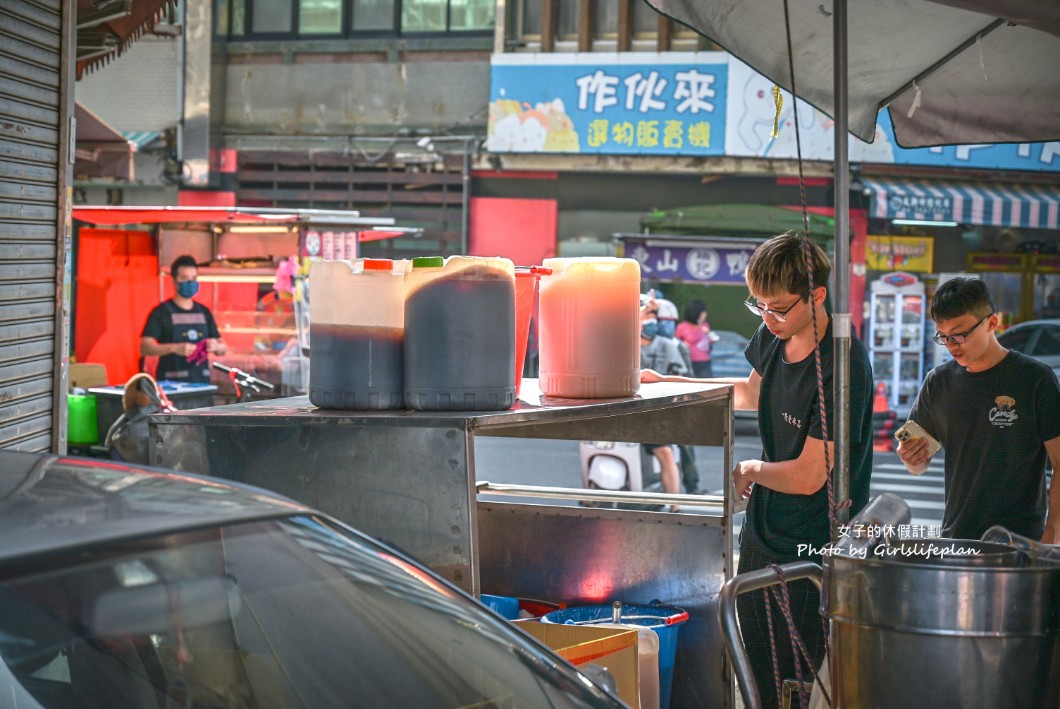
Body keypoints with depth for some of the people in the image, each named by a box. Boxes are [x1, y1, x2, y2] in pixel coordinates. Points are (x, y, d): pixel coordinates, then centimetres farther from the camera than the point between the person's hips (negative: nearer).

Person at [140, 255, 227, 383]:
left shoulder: (204, 312, 16)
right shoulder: (161, 311, 1)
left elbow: (223, 349, 19)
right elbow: (144, 348, -8)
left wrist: (216, 346, -5)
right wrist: (175, 348, -23)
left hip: (201, 381, 4)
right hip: (171, 383, -4)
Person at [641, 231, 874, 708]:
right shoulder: (773, 336, 1)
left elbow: (807, 477, -21)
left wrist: (750, 471, -3)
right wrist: (669, 384, 20)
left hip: (810, 549, -8)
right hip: (761, 532, 8)